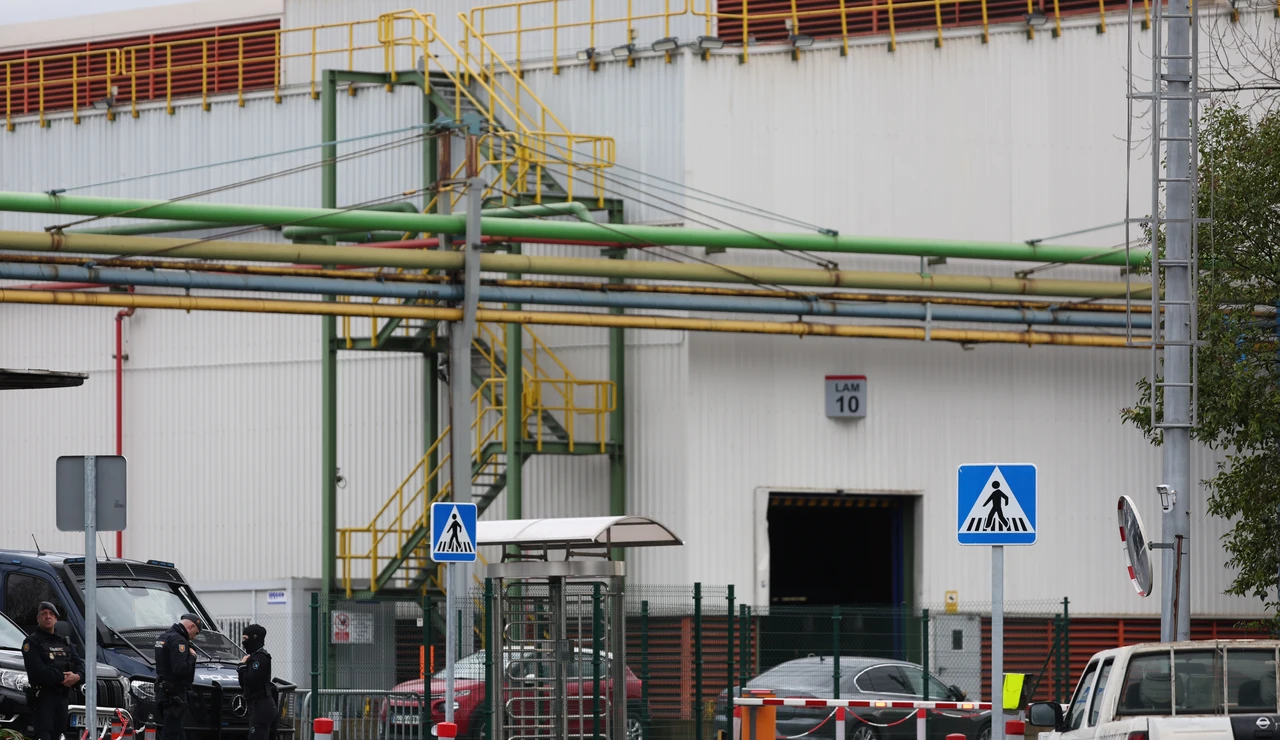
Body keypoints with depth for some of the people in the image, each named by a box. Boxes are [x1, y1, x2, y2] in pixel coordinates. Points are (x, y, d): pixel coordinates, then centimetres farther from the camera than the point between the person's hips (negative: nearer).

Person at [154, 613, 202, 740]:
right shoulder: (178, 640, -17)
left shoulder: (164, 637, 17)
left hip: (163, 691, 10)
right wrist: (192, 656, -8)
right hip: (174, 694, -10)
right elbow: (180, 669, -26)